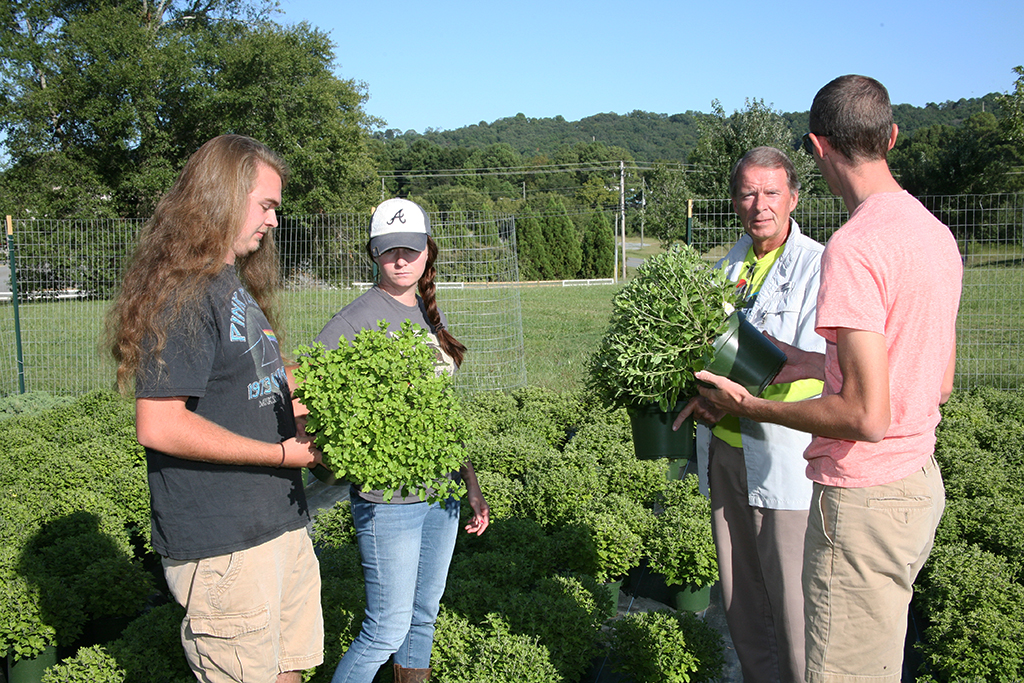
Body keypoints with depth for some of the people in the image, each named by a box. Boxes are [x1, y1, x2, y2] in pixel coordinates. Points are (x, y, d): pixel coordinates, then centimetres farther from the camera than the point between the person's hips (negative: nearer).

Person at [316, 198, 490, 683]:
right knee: (388, 628, -1)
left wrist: (472, 485, 15)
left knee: (424, 616, 17)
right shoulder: (359, 318, -11)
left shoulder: (431, 315, 10)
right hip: (389, 499, -6)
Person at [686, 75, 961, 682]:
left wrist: (752, 407, -13)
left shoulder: (854, 249, -22)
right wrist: (823, 364, 16)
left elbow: (866, 417, -25)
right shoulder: (937, 235, 8)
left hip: (863, 501, -10)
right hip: (920, 481, 10)